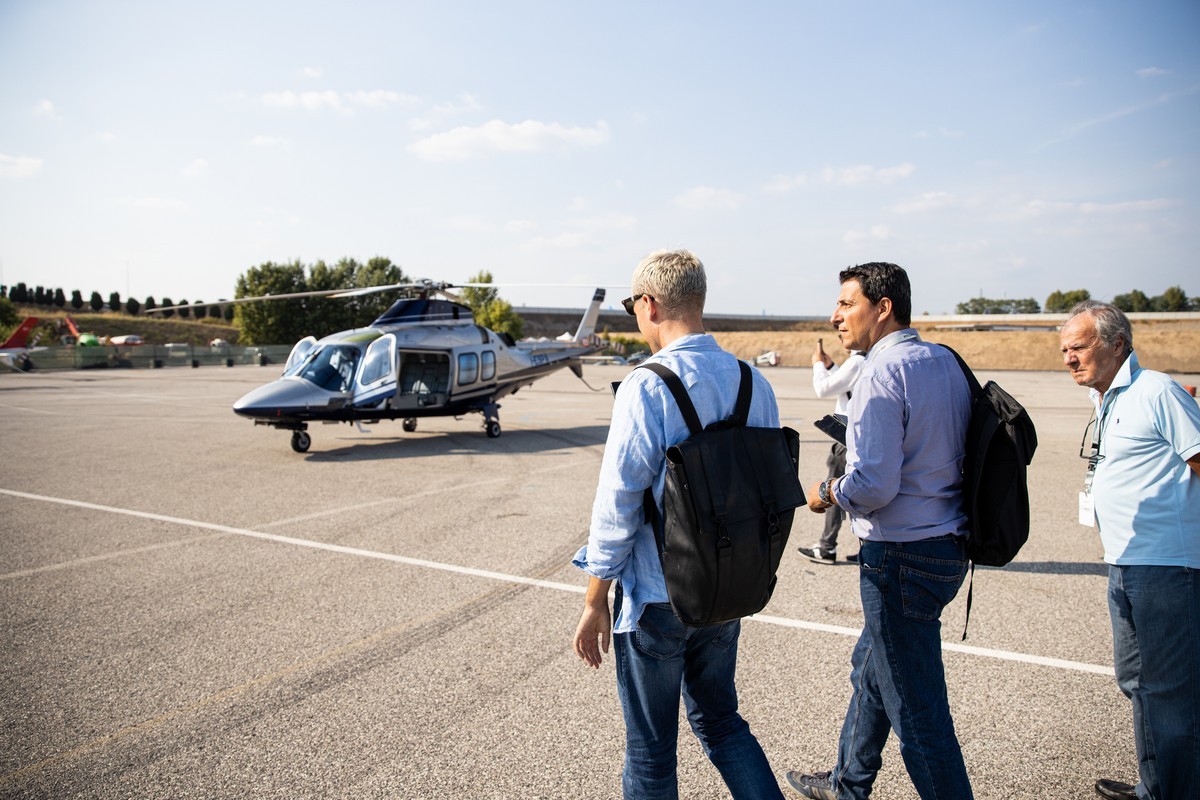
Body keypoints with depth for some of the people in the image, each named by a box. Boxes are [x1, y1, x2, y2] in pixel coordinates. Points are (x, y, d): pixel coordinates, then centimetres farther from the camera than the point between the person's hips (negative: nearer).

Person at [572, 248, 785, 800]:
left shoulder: (646, 388, -20)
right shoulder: (754, 382, 0)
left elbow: (616, 506, -18)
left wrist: (595, 602, -7)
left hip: (656, 599, -6)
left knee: (650, 751, 14)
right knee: (720, 721, 26)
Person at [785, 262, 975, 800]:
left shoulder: (882, 374, -20)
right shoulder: (946, 361, 8)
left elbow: (873, 486, -25)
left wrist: (827, 493, -7)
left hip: (902, 559, -10)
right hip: (947, 547, 10)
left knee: (917, 712, 3)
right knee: (870, 669, 26)